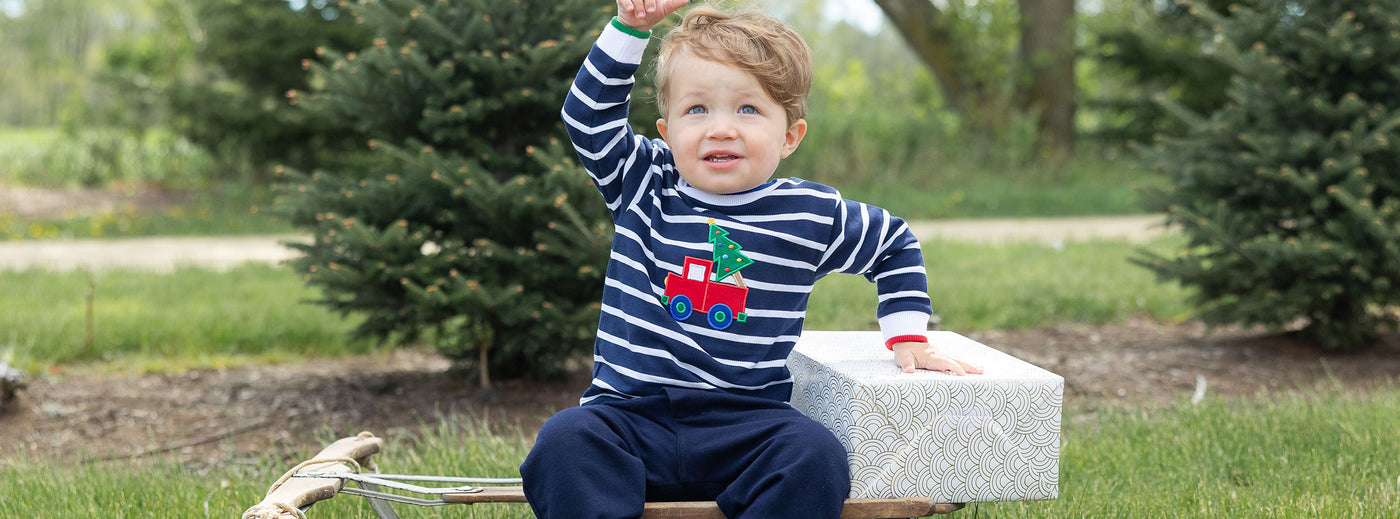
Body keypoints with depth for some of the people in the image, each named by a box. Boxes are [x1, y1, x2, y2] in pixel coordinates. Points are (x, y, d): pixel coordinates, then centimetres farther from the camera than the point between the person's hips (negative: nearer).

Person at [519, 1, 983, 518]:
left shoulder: (812, 215, 7)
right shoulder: (643, 187, 7)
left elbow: (895, 247, 24)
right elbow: (588, 114, 6)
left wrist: (908, 338, 17)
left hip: (745, 422, 0)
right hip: (629, 412, 0)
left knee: (816, 457, -31)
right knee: (564, 441, -31)